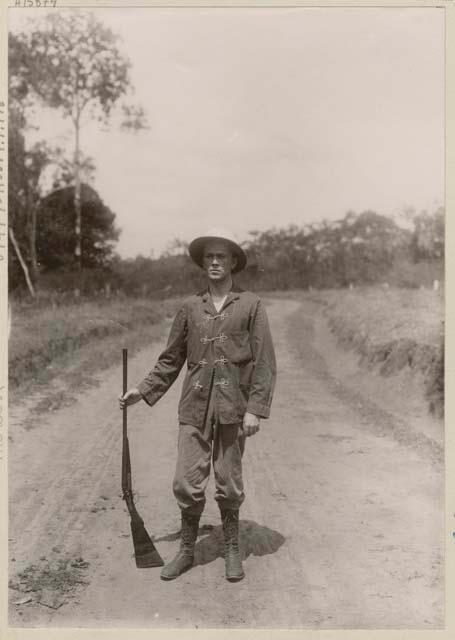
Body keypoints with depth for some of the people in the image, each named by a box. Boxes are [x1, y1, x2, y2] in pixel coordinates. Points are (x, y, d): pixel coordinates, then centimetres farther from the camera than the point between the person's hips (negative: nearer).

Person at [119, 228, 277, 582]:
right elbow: (172, 358, 14)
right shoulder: (191, 307, 6)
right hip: (195, 407, 2)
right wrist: (143, 390, 9)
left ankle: (232, 549, 30)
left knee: (229, 484, 8)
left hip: (232, 408, -2)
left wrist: (256, 409, -10)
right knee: (186, 483, 4)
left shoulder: (251, 305, -2)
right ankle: (187, 550, 25)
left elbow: (264, 362, -4)